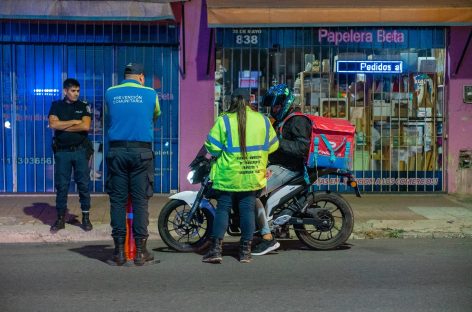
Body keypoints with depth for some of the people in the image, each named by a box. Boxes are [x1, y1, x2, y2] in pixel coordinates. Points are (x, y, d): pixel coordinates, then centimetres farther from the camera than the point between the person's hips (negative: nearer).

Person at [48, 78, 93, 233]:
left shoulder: (83, 106, 5)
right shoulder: (56, 106, 7)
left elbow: (85, 126, -10)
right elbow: (53, 124, -9)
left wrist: (63, 126, -8)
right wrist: (74, 122, -8)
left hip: (80, 150, 0)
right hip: (62, 151, 0)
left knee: (83, 184, 2)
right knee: (61, 185, 3)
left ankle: (86, 217, 9)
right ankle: (60, 218, 10)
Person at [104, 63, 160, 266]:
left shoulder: (110, 93, 8)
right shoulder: (150, 93, 5)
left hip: (117, 151, 1)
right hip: (142, 151, -1)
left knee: (117, 200, 5)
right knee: (140, 201, 1)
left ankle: (120, 250, 5)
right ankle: (140, 251, 2)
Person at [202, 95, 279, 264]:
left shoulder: (224, 120, -8)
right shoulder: (263, 120, 3)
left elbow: (212, 146, -9)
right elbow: (273, 145, 11)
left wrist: (220, 152, 13)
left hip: (229, 176, -2)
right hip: (252, 176, 3)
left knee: (222, 209, 4)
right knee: (248, 210, 9)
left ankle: (216, 249, -2)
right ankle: (245, 251, 11)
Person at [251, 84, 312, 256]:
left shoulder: (298, 121, -10)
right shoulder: (280, 120, 21)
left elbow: (302, 147, -22)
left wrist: (278, 142, -25)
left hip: (288, 168, -11)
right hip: (275, 165, 11)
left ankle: (268, 238, -21)